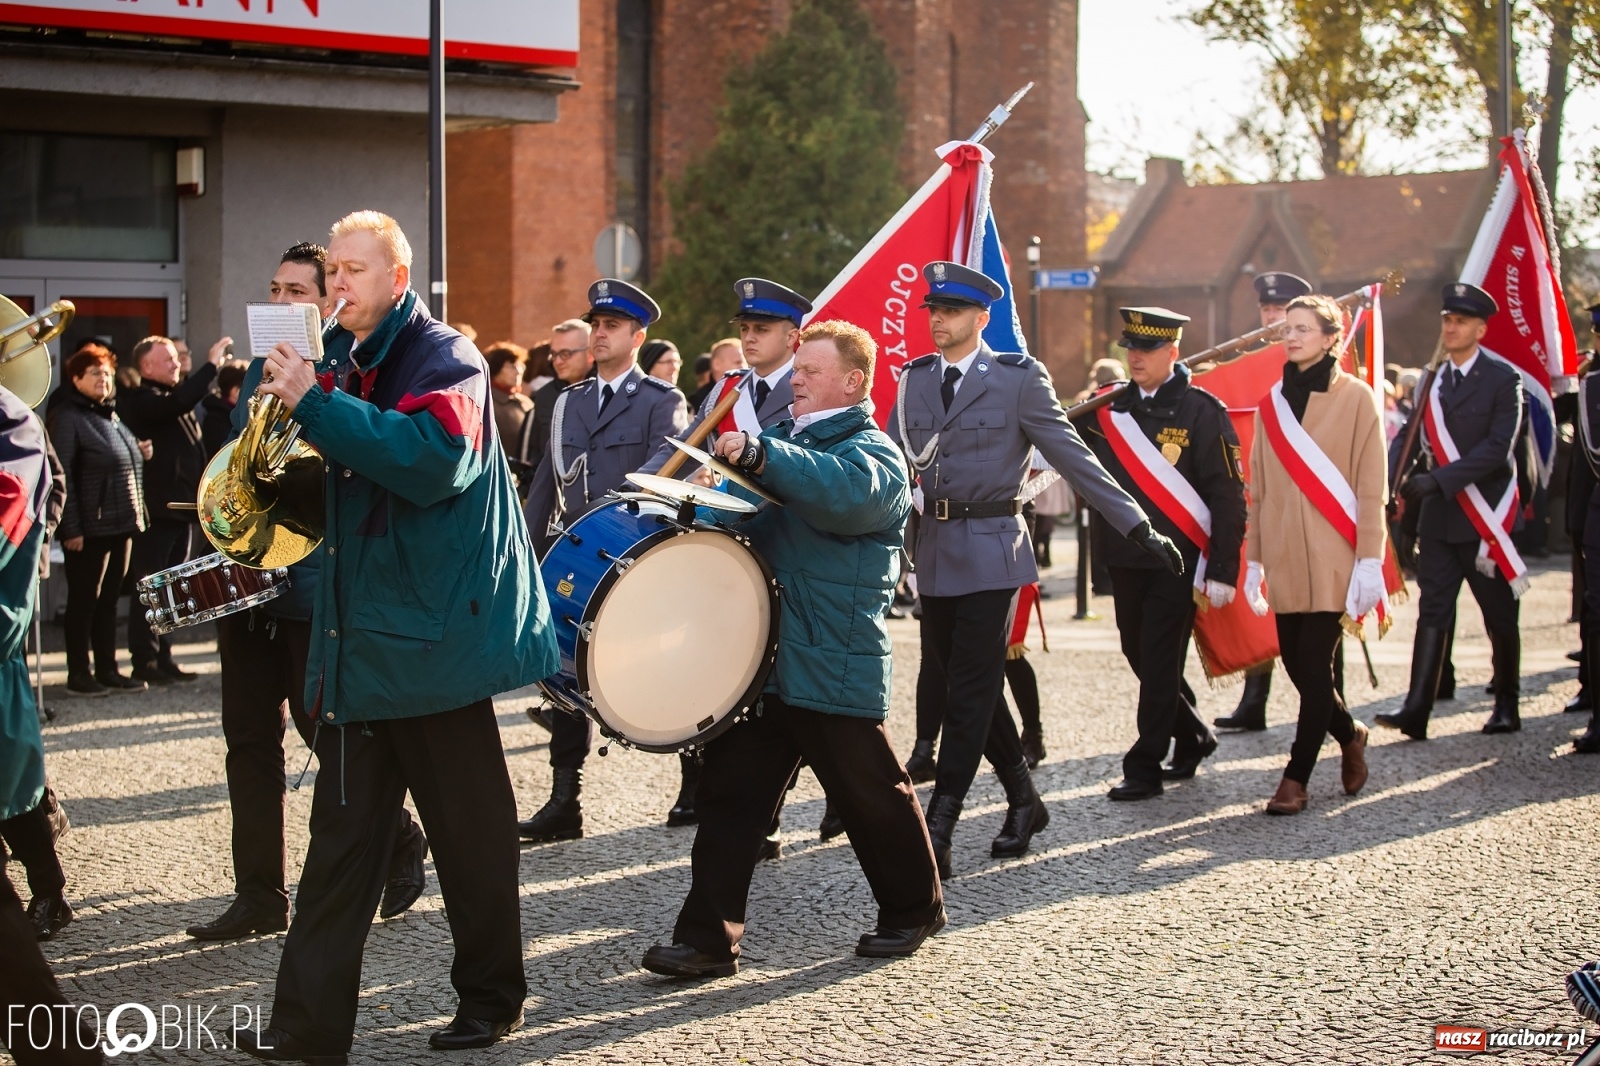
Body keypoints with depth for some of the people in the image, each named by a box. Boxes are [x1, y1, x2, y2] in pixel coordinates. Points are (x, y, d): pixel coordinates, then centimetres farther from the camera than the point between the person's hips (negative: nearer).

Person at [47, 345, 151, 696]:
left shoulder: (111, 415, 15)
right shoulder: (67, 417, -10)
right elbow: (62, 476, -16)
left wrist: (140, 454, 3)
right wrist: (71, 528, -21)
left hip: (121, 523, 8)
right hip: (89, 527, -8)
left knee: (109, 599, 13)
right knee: (83, 601, 1)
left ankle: (108, 670, 20)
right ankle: (78, 675, 8)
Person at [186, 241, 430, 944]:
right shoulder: (259, 371, 15)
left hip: (314, 588, -7)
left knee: (324, 725, -1)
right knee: (250, 739, 7)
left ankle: (400, 843, 21)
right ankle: (260, 894, 13)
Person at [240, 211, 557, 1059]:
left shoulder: (444, 360, -9)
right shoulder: (342, 366, 13)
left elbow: (434, 458, -28)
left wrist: (313, 403, -26)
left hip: (434, 631, -7)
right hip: (359, 635, 7)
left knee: (468, 827, 6)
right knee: (342, 832, 6)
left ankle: (491, 998, 20)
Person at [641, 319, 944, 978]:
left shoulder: (873, 452, -9)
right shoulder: (786, 440, 17)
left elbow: (846, 492, -33)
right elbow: (751, 521, 29)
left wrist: (759, 455, -42)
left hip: (834, 669, -7)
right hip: (762, 657, 7)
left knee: (872, 797, 8)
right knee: (729, 795, 2)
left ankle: (914, 910, 28)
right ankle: (707, 940, 5)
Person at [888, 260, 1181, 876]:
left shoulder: (1018, 378, -5)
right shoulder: (915, 379, 9)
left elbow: (1073, 457, -5)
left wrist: (1138, 526, -7)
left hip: (989, 552, -5)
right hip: (934, 551, 6)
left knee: (969, 694, -6)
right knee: (951, 683, 10)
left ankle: (936, 835, -5)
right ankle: (1023, 800, 29)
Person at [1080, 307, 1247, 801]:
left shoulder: (1202, 411, -8)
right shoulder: (1107, 408, 7)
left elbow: (1228, 496, -10)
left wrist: (1222, 571, -14)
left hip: (1177, 563, -6)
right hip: (1124, 560, 6)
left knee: (1159, 662, -3)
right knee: (1138, 656, 13)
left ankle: (1145, 767, 6)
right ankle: (1193, 738, 34)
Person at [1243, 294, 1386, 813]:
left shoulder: (1355, 396, -2)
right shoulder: (1272, 402, 11)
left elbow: (1372, 485, -5)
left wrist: (1370, 560, -10)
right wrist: (1254, 560, 11)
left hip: (1333, 557, -4)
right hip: (1285, 556, 5)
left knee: (1314, 665, -5)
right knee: (1296, 664, 6)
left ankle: (1297, 779, 3)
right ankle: (1349, 734, 32)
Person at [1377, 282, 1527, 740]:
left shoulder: (1503, 378, -5)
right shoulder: (1433, 382, 12)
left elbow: (1498, 448, -16)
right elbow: (1420, 444, 12)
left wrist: (1440, 479, -23)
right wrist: (1411, 484, -6)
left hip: (1484, 516, -4)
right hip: (1439, 518, 4)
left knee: (1500, 616, 7)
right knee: (1432, 612, -4)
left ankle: (1507, 705, 20)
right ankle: (1416, 710, -10)